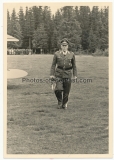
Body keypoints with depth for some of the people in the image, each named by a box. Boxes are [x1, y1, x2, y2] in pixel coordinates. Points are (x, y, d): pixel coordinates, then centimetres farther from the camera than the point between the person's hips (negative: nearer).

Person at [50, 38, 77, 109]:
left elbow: (74, 65, 11)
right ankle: (60, 102, 12)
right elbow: (53, 64, 6)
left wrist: (75, 75, 6)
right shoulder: (57, 54, 3)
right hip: (59, 74, -1)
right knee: (58, 89, -16)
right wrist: (52, 74, 0)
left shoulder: (72, 54, 5)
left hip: (67, 74, 1)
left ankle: (65, 104, 27)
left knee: (66, 91, 4)